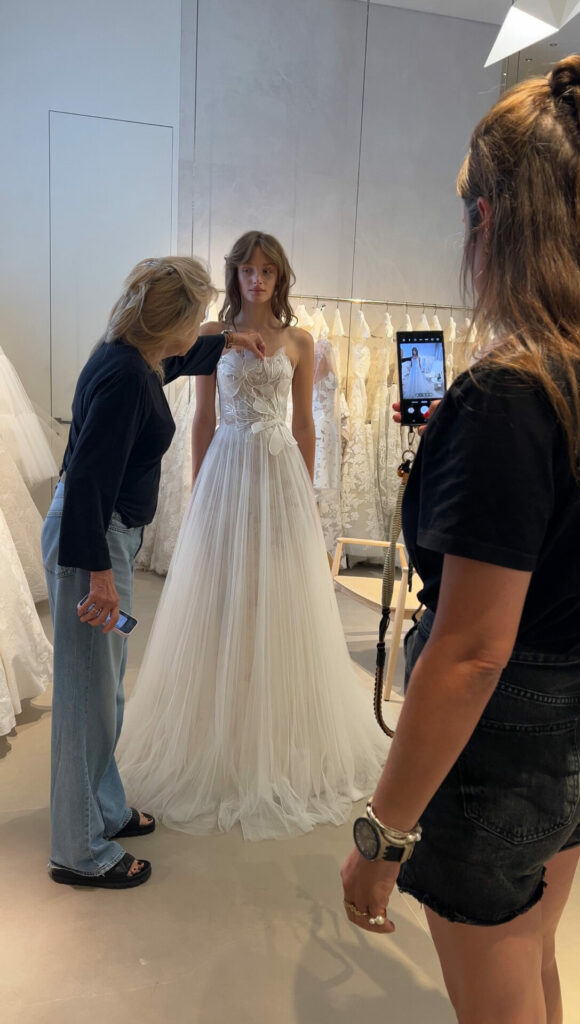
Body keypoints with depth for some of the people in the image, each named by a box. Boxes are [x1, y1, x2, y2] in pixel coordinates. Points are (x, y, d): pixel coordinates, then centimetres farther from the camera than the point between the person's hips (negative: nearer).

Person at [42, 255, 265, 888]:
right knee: (90, 694, 1)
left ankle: (103, 811, 38)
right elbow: (87, 479, -26)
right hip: (89, 541, -11)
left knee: (104, 686, 20)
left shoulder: (134, 360, 8)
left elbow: (176, 361, 33)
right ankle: (81, 853, 19)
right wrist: (98, 572, -26)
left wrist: (228, 342, 42)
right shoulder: (122, 376, -22)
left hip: (107, 533, 11)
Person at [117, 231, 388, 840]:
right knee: (220, 601, 3)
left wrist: (305, 492, 6)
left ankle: (277, 738, 21)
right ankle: (218, 737, 19)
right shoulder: (213, 335, 5)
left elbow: (305, 425, 8)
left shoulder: (299, 343, 7)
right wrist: (199, 490, 3)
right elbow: (202, 420, 5)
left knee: (279, 602, 5)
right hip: (227, 471, 0)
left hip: (280, 474, 1)